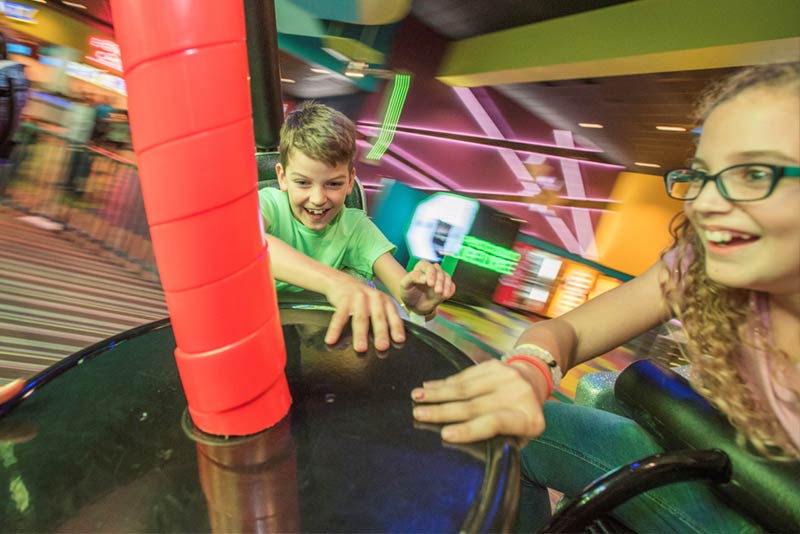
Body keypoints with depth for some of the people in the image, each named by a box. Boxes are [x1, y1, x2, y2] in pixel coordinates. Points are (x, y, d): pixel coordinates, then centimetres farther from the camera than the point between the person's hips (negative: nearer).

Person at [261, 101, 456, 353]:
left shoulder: (355, 226, -4)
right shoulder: (269, 204, -10)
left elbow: (402, 285, -17)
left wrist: (415, 299, -40)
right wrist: (335, 281, -49)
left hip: (329, 335, 2)